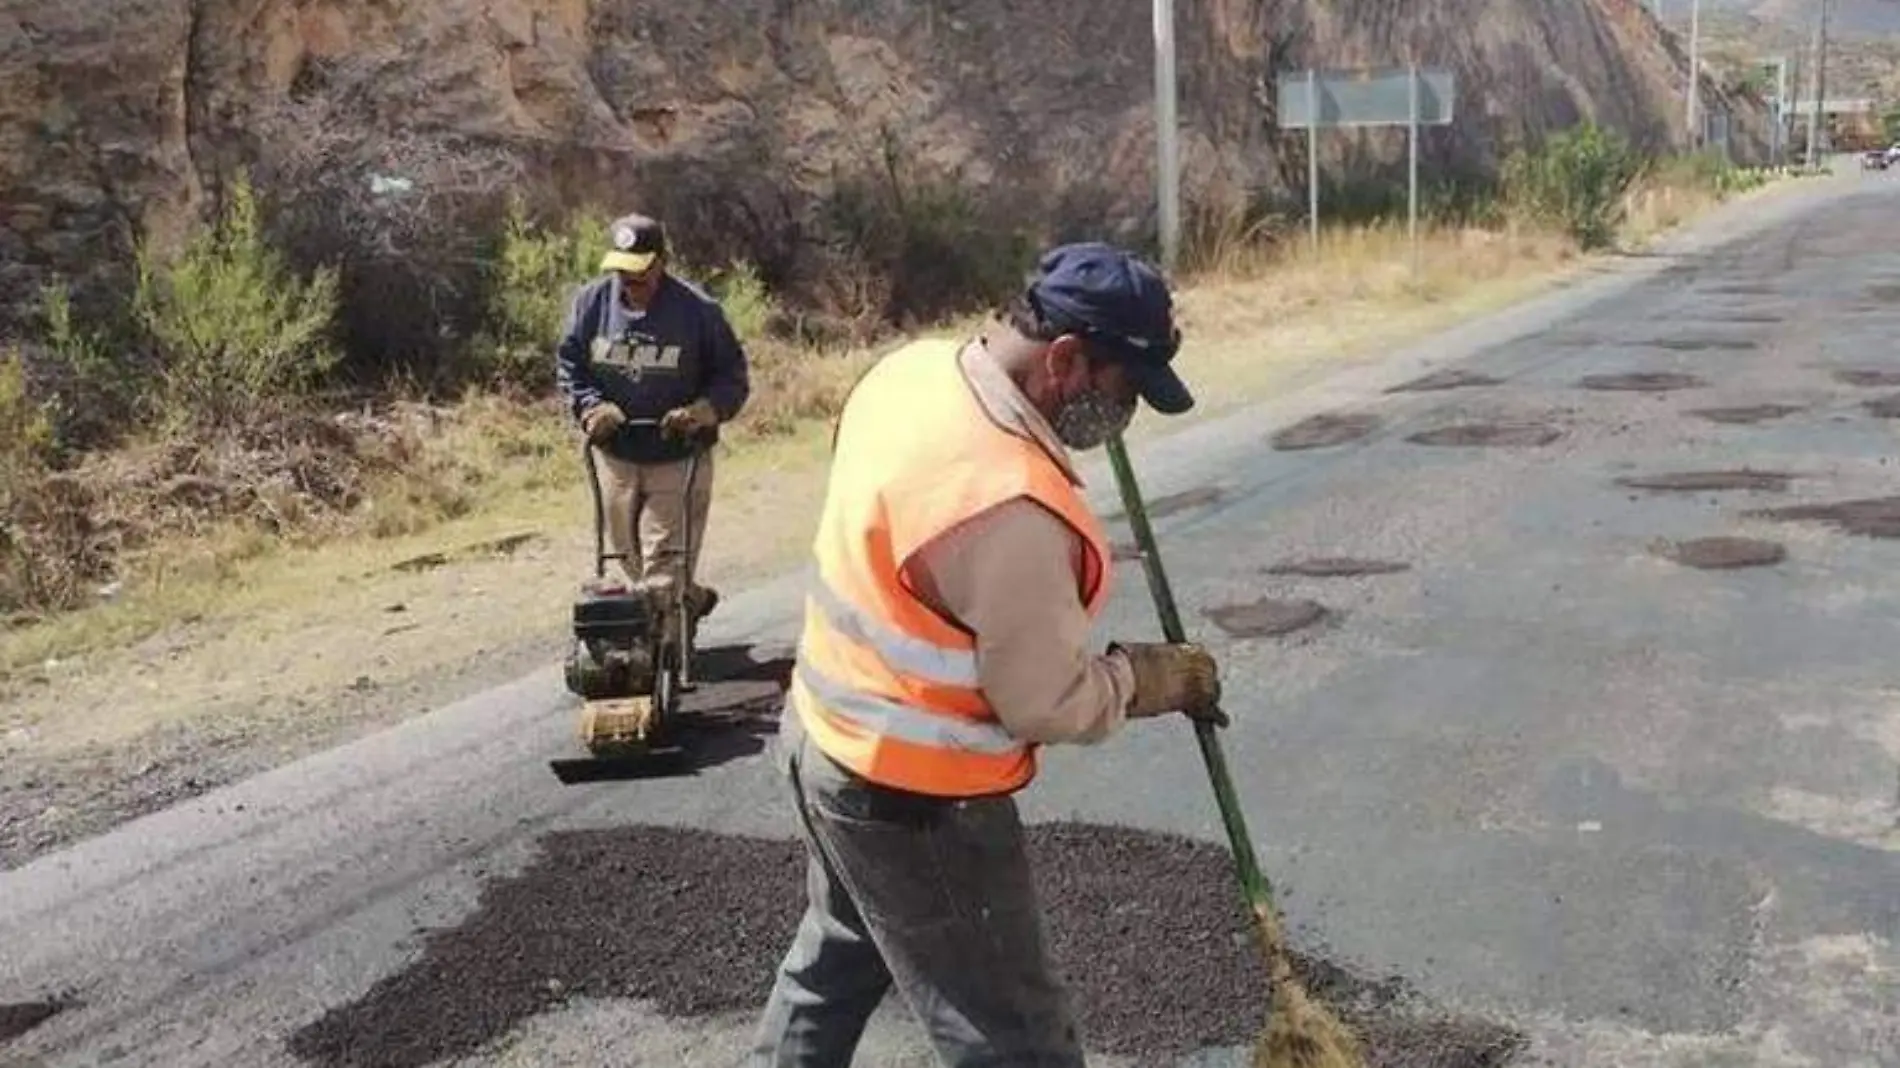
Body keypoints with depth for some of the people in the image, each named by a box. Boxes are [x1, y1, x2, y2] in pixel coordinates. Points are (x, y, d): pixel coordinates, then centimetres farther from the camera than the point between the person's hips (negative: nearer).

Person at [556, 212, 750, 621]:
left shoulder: (698, 309, -12)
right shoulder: (591, 301, -3)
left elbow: (732, 376, -5)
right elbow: (568, 364, 5)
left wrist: (704, 410, -23)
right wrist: (590, 406, -13)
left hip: (678, 459, -4)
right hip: (614, 454, 5)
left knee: (664, 562, -7)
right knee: (628, 553, 18)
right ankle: (691, 600, 41)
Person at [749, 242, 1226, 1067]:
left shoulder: (914, 368, -6)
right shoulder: (1007, 506, -33)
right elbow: (1049, 703, -22)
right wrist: (1159, 676, -6)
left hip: (829, 734, 9)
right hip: (914, 798, -9)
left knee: (837, 958, 31)